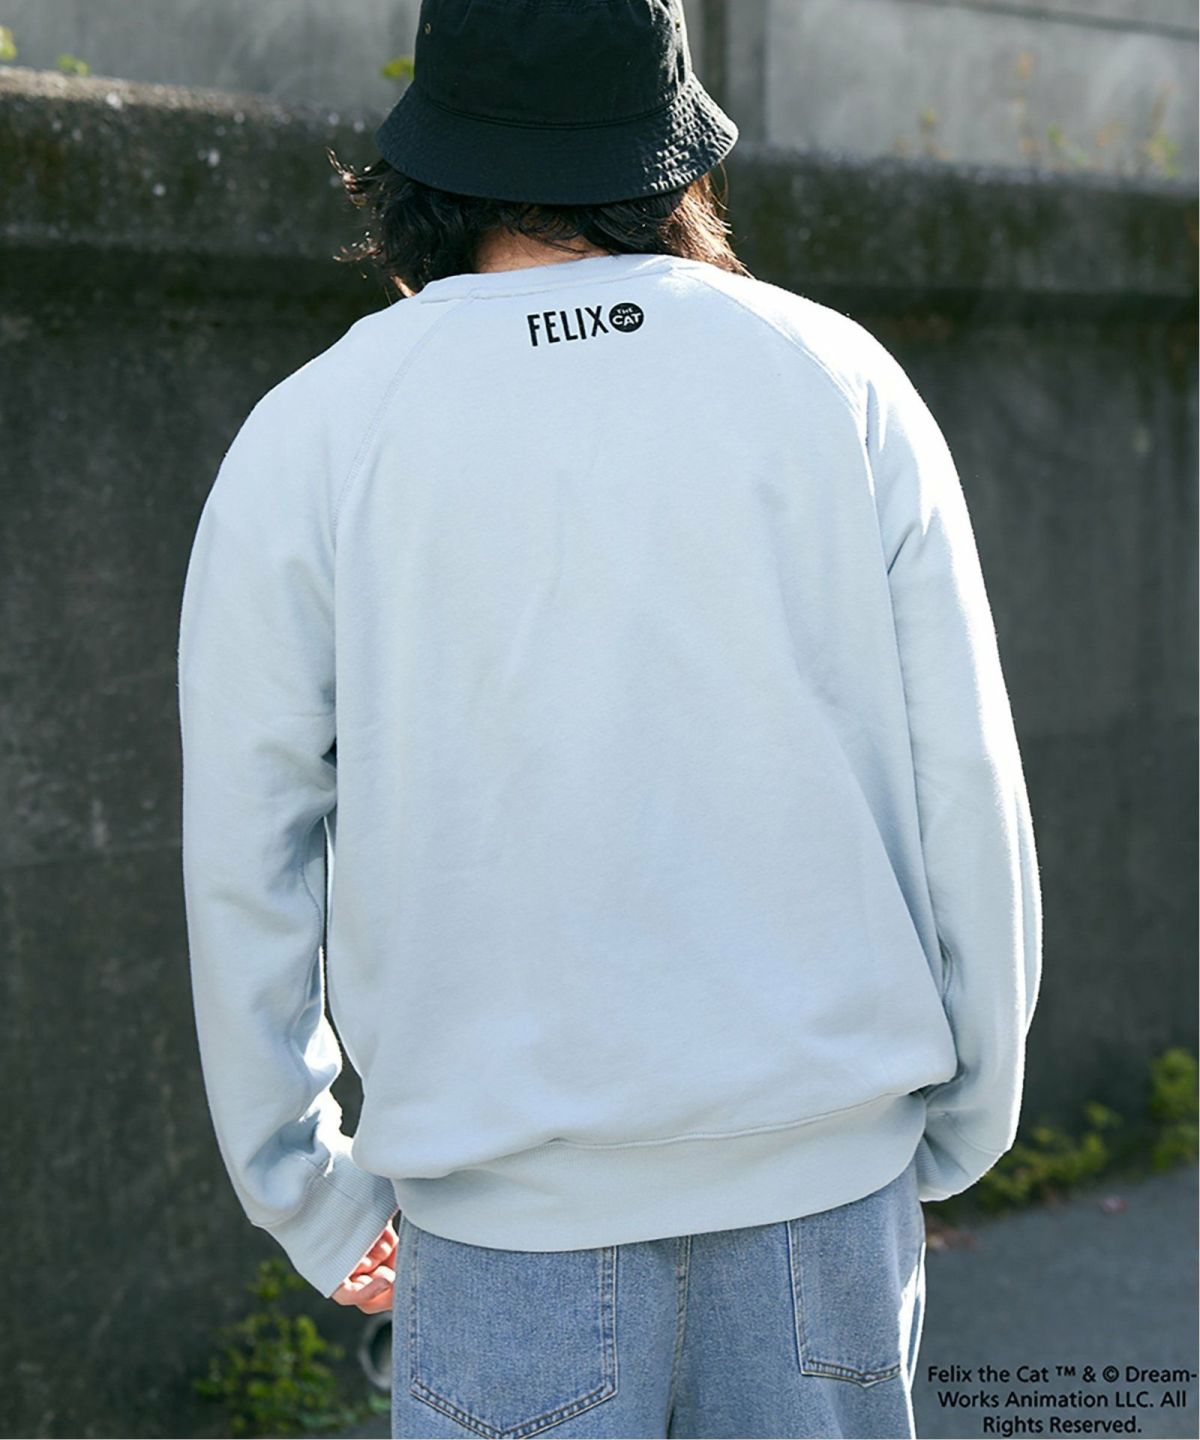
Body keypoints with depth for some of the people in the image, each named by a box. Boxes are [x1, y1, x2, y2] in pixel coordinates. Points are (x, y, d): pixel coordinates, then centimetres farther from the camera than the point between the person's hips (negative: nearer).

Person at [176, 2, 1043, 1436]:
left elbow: (242, 860, -1)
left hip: (516, 1222, -2)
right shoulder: (841, 380, 0)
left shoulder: (307, 438, -3)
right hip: (828, 1181, 2)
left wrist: (307, 1193, 12)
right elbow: (967, 796, 1)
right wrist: (963, 1125, 14)